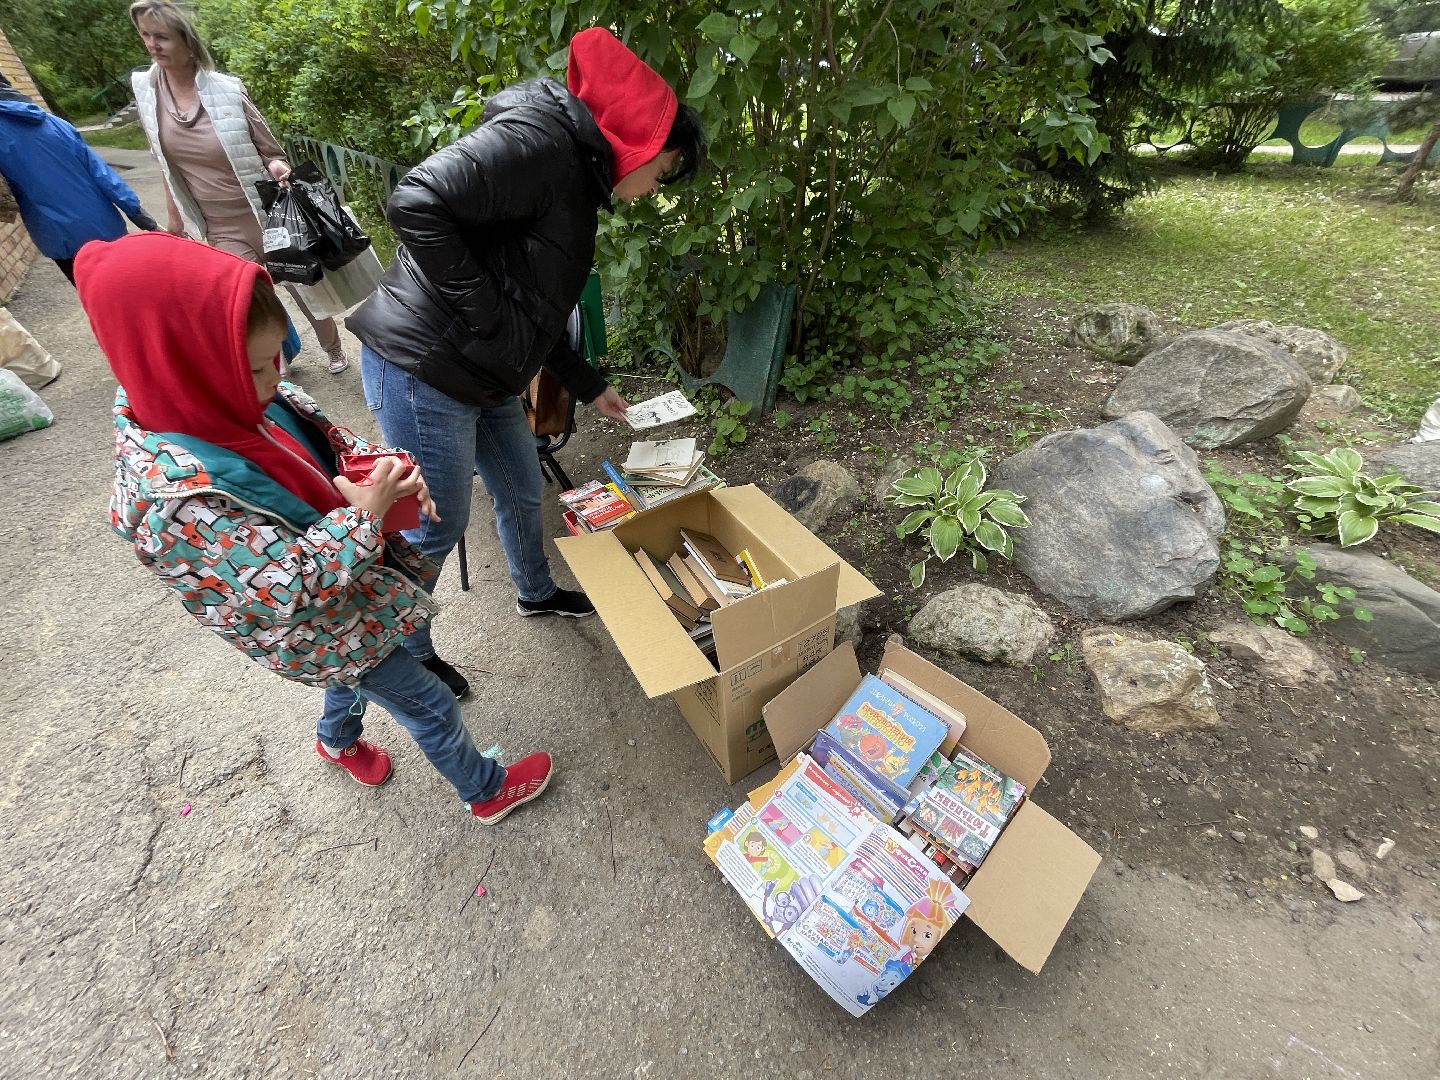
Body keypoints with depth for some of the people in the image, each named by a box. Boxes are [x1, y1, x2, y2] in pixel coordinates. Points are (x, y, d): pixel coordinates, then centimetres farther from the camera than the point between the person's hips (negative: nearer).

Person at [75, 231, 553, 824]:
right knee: (431, 706, 10)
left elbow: (324, 438, 1)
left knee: (361, 667, 36)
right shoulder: (172, 493, -36)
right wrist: (364, 515, -30)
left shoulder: (227, 398, -13)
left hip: (349, 583, 8)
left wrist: (382, 466, -17)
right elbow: (287, 588, -33)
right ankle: (487, 790, 37)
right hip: (312, 630, -8)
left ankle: (337, 737, 68)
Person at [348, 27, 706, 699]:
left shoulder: (577, 189, 16)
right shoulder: (540, 142, -15)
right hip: (422, 369, -9)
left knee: (522, 491, 20)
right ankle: (403, 652, 31)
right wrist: (487, 319, -22)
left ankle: (536, 593, 48)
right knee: (438, 526, 4)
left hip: (484, 379, 9)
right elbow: (415, 204, -26)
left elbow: (540, 313, 19)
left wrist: (588, 387, 21)